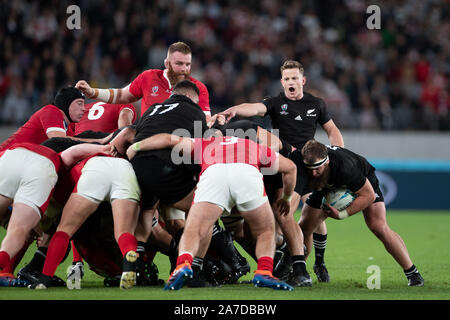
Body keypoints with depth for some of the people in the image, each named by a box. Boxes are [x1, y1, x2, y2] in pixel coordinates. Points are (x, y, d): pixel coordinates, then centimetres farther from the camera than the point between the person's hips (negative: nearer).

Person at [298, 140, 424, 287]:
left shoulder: (345, 167, -45)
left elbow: (368, 195, -33)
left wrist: (342, 214, -38)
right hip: (329, 187, 5)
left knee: (379, 227, -19)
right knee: (304, 228, -1)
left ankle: (412, 273, -8)